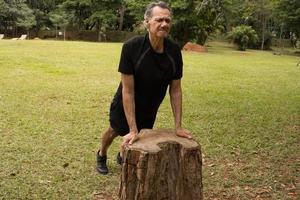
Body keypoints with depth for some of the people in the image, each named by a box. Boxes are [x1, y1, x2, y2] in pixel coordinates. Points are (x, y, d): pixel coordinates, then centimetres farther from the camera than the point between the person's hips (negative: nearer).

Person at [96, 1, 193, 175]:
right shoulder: (131, 47, -32)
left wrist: (178, 126, -14)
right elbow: (128, 90, -30)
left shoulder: (174, 51, -21)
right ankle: (102, 156, 54)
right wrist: (133, 130, -31)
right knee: (115, 131, 21)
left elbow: (175, 90, -13)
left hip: (150, 108, 3)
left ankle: (123, 156, 54)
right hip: (125, 106, -3)